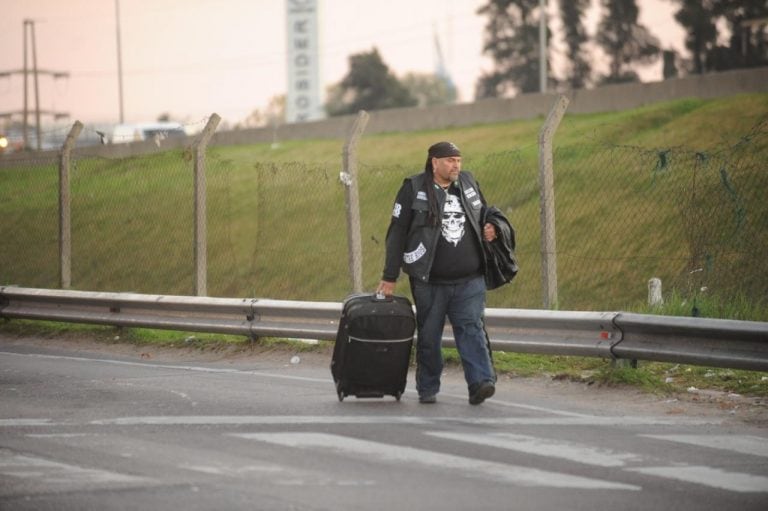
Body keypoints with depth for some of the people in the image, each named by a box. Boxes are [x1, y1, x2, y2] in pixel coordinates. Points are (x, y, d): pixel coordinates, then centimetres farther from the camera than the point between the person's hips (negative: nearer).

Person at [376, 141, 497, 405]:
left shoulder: (468, 183, 11)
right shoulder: (414, 189, -2)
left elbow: (484, 216, 27)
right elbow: (397, 233, -2)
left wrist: (489, 231, 2)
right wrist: (389, 277, -5)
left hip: (469, 281, 2)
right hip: (430, 282, -2)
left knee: (471, 329, -11)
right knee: (429, 335, 6)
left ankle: (481, 382, -20)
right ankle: (427, 389, 18)